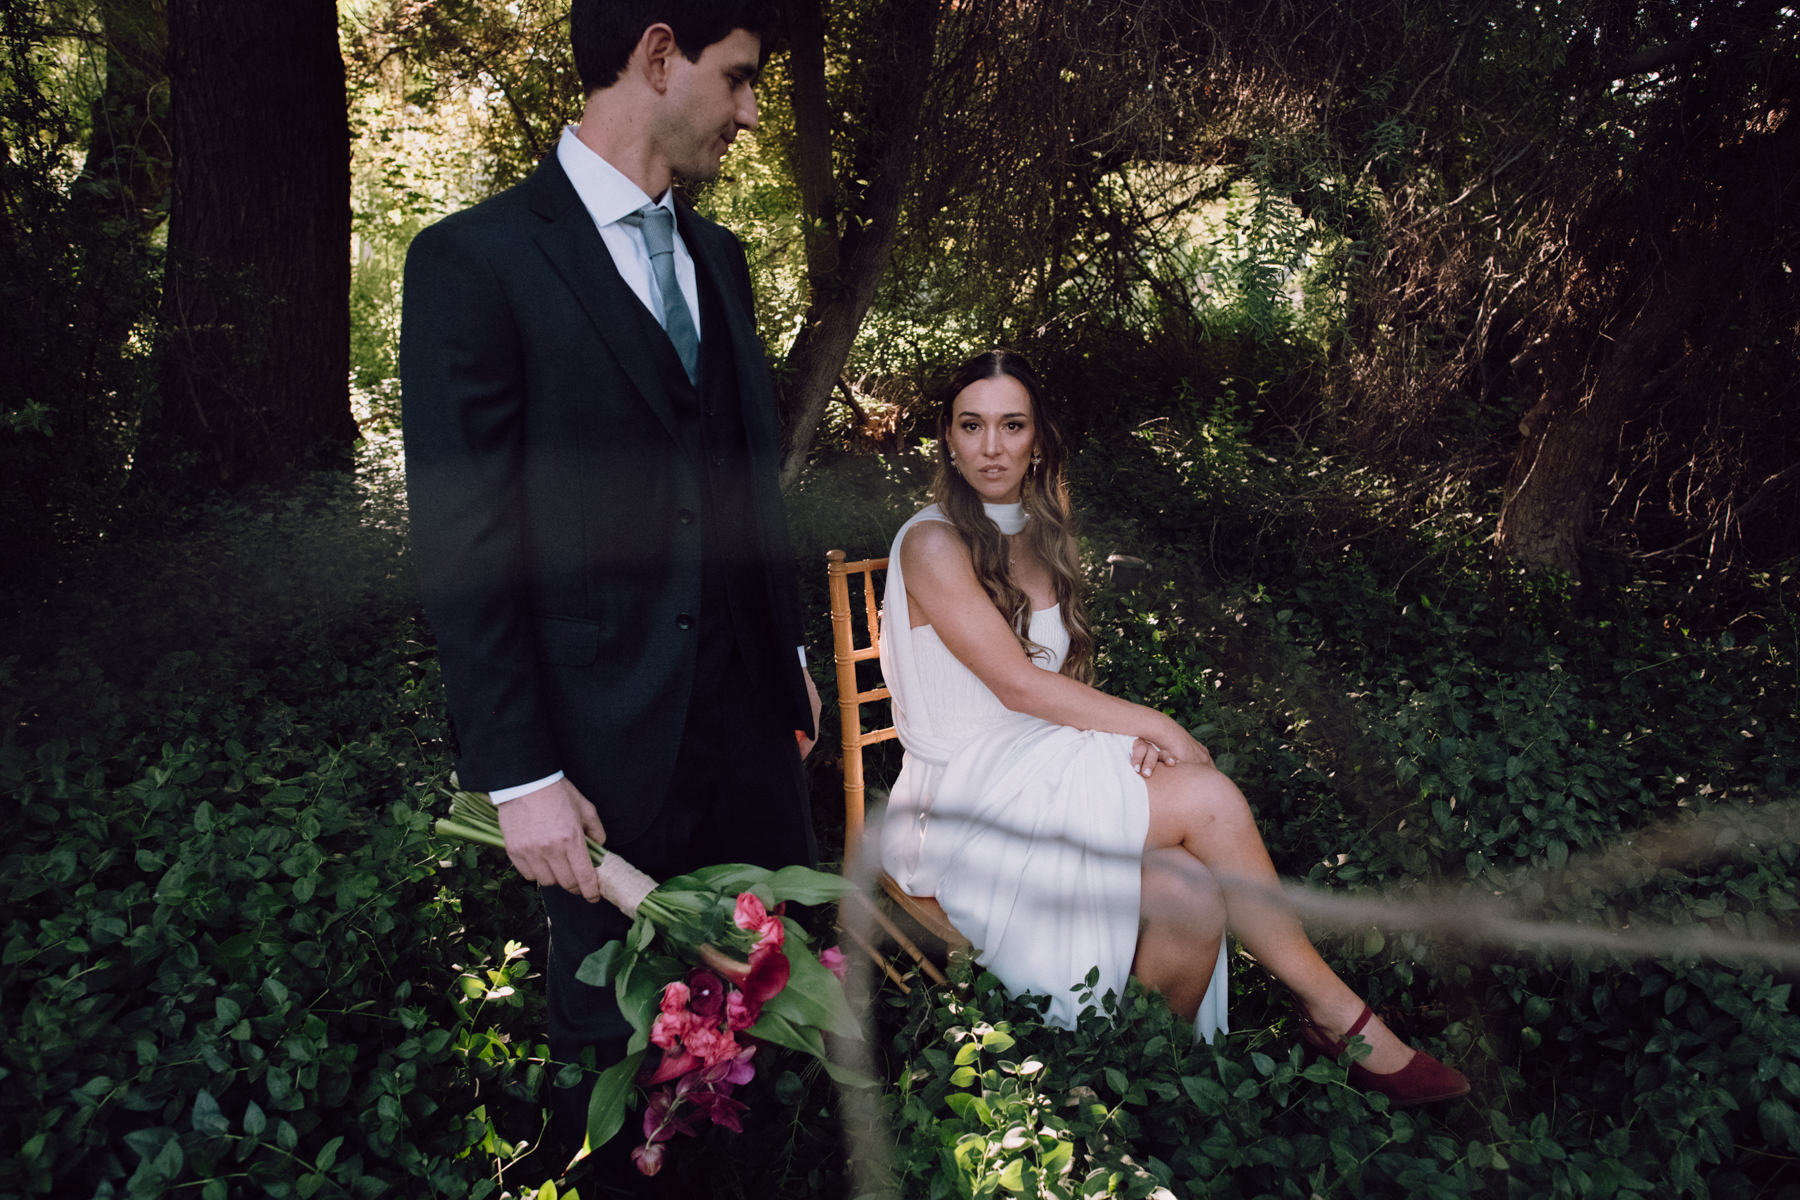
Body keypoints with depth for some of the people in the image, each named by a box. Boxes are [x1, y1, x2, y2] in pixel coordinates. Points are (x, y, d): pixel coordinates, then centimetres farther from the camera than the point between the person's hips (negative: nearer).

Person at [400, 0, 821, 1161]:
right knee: (619, 1021, 14)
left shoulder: (717, 258, 10)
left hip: (748, 714, 6)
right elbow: (462, 549, -13)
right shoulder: (476, 259, -11)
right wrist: (520, 778, -14)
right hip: (607, 741, -6)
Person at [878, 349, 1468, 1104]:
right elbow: (1016, 683, -16)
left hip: (1040, 773, 7)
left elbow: (1061, 681, 14)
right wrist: (1154, 724, -14)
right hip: (964, 801, -7)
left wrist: (1130, 733, -7)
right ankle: (1334, 1013, -6)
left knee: (1193, 896, -23)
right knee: (1208, 799, -22)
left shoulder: (1039, 540, 14)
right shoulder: (932, 543, -10)